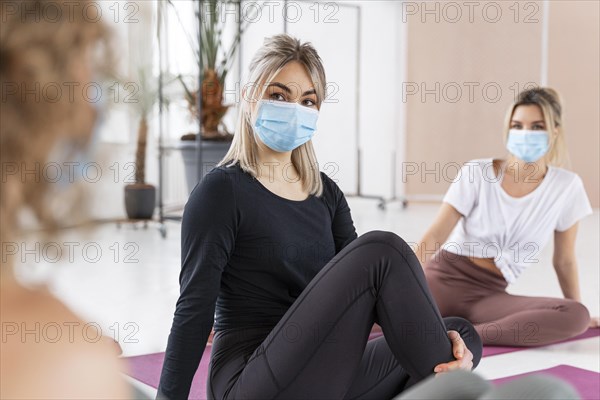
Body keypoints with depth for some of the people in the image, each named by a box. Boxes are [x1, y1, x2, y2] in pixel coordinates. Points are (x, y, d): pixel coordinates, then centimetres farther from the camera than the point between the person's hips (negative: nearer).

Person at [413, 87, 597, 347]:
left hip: (489, 294, 4)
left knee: (576, 316, -29)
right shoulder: (477, 172, -5)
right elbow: (434, 237, -8)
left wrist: (579, 314, 19)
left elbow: (564, 260, 12)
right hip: (444, 276, -4)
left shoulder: (567, 186, 0)